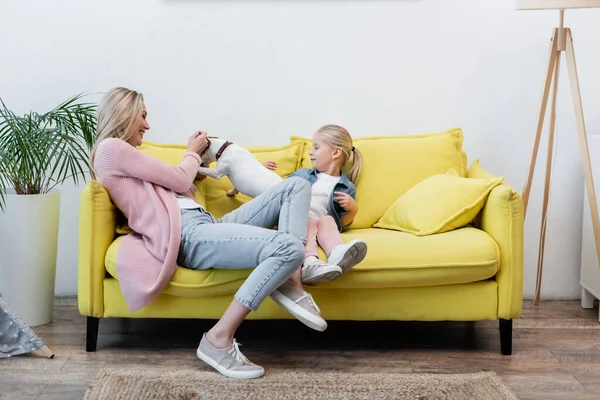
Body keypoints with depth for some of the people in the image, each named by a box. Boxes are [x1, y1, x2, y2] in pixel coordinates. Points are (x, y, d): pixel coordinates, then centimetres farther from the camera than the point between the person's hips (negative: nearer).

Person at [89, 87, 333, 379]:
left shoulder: (125, 157, 31)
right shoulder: (111, 149, -1)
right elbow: (180, 181, -1)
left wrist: (197, 156, 28)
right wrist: (192, 153, 17)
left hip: (206, 225, 11)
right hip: (188, 236, -11)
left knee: (295, 186, 6)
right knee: (288, 248, -31)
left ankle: (290, 284, -12)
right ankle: (219, 340, -24)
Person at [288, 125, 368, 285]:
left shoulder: (346, 188, 18)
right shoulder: (301, 174, 27)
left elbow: (342, 224, 16)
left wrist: (353, 209, -4)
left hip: (321, 223, 0)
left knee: (327, 220, -32)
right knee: (309, 222, -33)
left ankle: (337, 254, -64)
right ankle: (310, 263, -64)